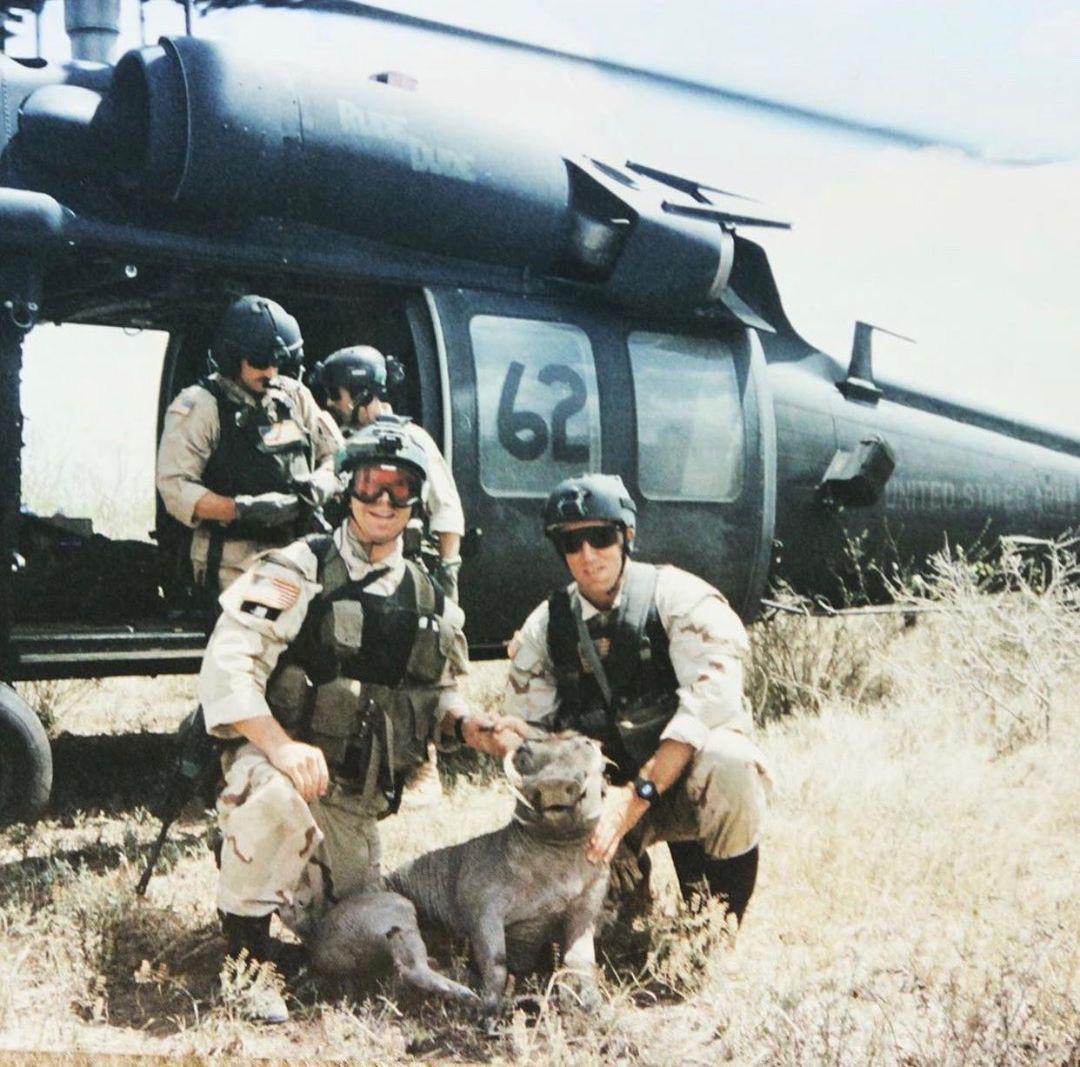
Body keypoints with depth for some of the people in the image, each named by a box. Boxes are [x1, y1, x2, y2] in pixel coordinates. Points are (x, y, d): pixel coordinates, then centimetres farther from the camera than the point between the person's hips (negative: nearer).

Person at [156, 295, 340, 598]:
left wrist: (321, 483, -4)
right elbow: (175, 488, -10)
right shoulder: (198, 406, -3)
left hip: (295, 555, 5)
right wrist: (245, 509, -21)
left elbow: (334, 456, 20)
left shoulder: (296, 397, 14)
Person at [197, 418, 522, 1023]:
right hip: (276, 764, -5)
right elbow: (228, 665, -17)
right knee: (276, 797, -40)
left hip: (358, 805, 5)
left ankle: (288, 901, 42)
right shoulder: (298, 570, -9)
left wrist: (470, 726, -5)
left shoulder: (428, 601, 8)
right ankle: (244, 951, -18)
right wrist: (280, 746, -32)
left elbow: (437, 696, 19)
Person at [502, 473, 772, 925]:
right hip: (606, 791, 3)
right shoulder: (545, 626, 1)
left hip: (685, 779, -3)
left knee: (727, 761, -37)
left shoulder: (678, 597, -12)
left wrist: (639, 794, -32)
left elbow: (711, 702, -24)